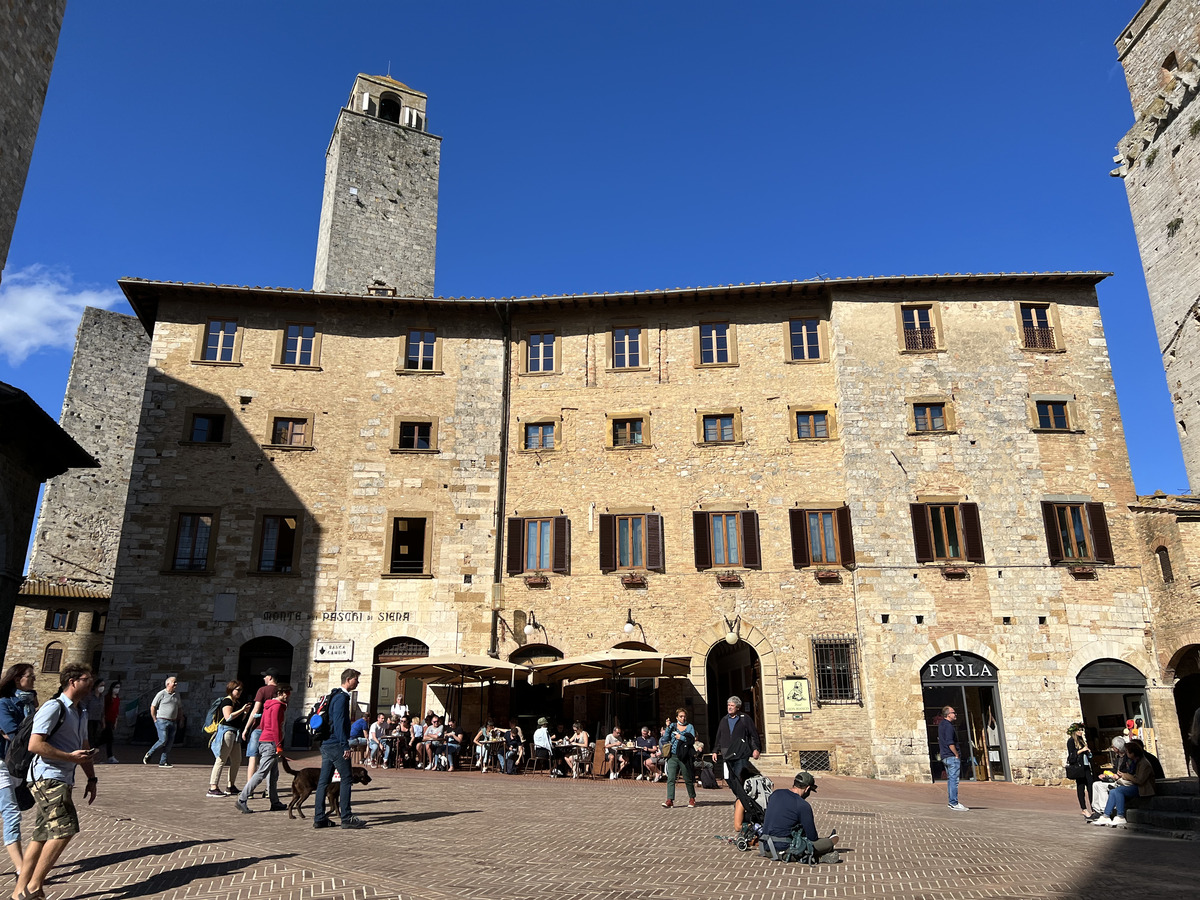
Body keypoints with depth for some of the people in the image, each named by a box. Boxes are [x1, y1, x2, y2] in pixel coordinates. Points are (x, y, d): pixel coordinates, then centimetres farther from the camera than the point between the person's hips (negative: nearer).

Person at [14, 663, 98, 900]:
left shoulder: (81, 714, 19)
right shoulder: (54, 708, -12)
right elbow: (35, 745, -20)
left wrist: (91, 779, 21)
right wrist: (71, 756, -19)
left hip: (62, 781, 9)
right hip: (48, 778, -9)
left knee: (42, 836, 11)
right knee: (64, 830, -13)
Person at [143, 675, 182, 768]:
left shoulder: (176, 695, 13)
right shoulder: (161, 694, -5)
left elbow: (179, 708, 22)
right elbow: (152, 707, -4)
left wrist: (180, 720, 13)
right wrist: (155, 720, -6)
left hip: (173, 722, 6)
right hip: (162, 721, -6)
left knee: (170, 743, 1)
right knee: (163, 740, -13)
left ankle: (163, 762, 6)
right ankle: (148, 755, 10)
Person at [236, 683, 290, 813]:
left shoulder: (270, 705, 19)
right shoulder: (277, 706, -12)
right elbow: (275, 727, -17)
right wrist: (279, 746, -16)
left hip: (264, 740, 10)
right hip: (271, 743, -10)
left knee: (273, 774, 12)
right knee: (261, 773, -10)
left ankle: (275, 802, 15)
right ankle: (242, 800, -10)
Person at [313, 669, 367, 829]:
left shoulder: (334, 696, 18)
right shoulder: (341, 697, -12)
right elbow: (339, 723, -19)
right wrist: (345, 746, -20)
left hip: (326, 744, 10)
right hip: (336, 745, -10)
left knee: (324, 780, 9)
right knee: (346, 778, -5)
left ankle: (319, 818, 12)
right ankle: (347, 818, -3)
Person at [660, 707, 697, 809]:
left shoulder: (689, 727, 7)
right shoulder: (672, 726, 12)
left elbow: (692, 741, -6)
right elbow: (665, 739, 12)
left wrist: (681, 737, -9)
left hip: (684, 756, -1)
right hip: (672, 756, 1)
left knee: (688, 779, 6)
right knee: (671, 778, -8)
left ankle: (692, 799, 22)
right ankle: (670, 800, -8)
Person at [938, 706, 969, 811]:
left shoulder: (941, 724, 15)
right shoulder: (948, 726, -16)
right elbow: (950, 743, -20)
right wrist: (957, 755, -14)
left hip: (944, 757, 10)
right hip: (952, 756, -10)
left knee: (950, 779, 14)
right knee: (954, 780, -8)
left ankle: (951, 802, 19)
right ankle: (954, 804, -9)